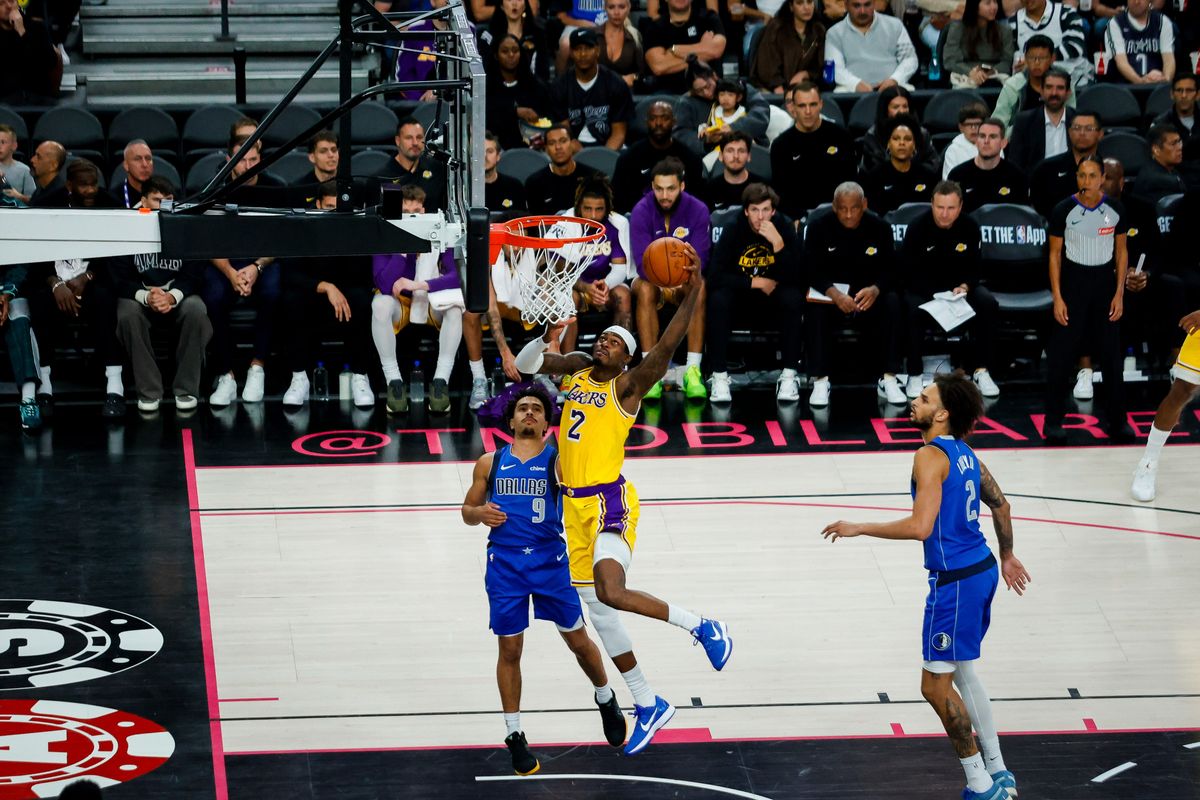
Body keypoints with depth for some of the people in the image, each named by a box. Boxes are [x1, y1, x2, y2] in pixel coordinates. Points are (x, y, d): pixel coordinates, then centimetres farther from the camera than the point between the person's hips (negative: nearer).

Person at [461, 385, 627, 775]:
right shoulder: (490, 463, 9)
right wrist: (479, 513, -6)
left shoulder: (558, 461, 2)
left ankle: (606, 700, 36)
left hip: (550, 559, -1)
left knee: (578, 640, 8)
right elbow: (467, 511, 16)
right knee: (509, 649, 4)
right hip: (504, 563, 1)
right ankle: (514, 735, 16)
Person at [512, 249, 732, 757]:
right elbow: (526, 364, 18)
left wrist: (691, 293, -33)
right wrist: (550, 335, 1)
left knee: (611, 594, -28)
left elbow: (667, 346, -22)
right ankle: (648, 706, 22)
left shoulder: (629, 384, -7)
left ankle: (702, 626, -7)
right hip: (575, 506, 8)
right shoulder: (577, 368, 12)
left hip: (610, 502, -8)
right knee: (597, 611, 11)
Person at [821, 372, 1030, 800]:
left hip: (955, 580, -10)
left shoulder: (931, 456, -17)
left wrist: (859, 528, -16)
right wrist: (1007, 556, 35)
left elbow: (920, 526, -26)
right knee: (962, 671, 23)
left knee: (936, 686, -2)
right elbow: (1001, 504, 22)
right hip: (981, 570, 10)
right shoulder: (964, 453, 11)